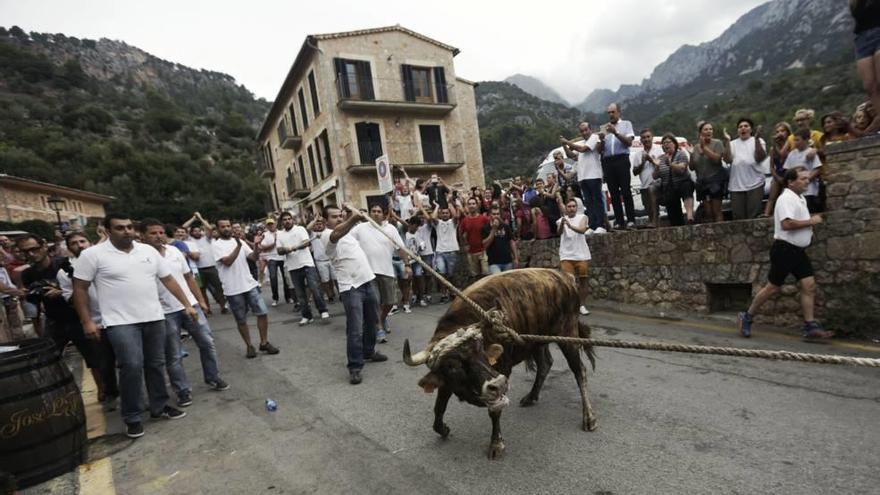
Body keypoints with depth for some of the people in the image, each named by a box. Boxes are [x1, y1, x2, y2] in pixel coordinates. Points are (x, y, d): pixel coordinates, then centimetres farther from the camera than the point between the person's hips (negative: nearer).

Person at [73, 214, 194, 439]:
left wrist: (187, 304, 6)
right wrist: (87, 321, -6)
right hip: (121, 322, -4)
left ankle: (159, 406, 27)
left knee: (156, 364, 11)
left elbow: (169, 280, 9)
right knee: (132, 366, -9)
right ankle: (132, 418, 9)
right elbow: (80, 289, -2)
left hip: (154, 318, 4)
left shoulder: (148, 251, 6)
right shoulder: (93, 255, -5)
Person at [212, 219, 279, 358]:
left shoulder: (239, 241, 9)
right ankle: (249, 346, 23)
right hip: (233, 289, -4)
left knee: (263, 312, 2)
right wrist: (238, 246, -24)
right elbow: (227, 262, -18)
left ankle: (264, 342, 16)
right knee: (241, 320, 7)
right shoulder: (216, 245, -5)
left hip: (249, 284, 4)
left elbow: (253, 257, 2)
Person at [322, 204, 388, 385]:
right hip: (350, 288, -8)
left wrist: (351, 211, 12)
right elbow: (338, 233, -36)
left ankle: (369, 352, 37)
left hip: (367, 282, 9)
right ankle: (355, 367, 0)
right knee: (355, 329, -9)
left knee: (371, 323, 19)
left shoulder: (347, 229, 15)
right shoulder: (327, 235, -12)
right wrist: (353, 218, -53)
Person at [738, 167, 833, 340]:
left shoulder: (800, 198, 16)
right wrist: (811, 221, -16)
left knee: (809, 286, 2)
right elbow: (787, 224, -28)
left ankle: (810, 326, 5)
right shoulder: (786, 198, -15)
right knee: (772, 287, -2)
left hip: (798, 250, 9)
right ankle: (747, 317, 11)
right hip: (784, 249, -9)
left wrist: (811, 222, 13)